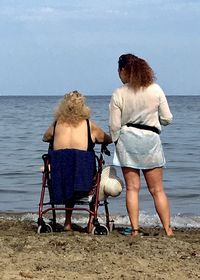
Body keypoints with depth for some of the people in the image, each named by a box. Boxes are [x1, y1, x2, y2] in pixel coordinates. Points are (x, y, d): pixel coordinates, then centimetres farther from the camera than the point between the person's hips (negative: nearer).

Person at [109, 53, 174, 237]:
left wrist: (116, 141, 13)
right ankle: (168, 230, 3)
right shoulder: (156, 90, -3)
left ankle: (135, 230, 2)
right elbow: (167, 119, 0)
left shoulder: (119, 94, -6)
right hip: (151, 140, 1)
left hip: (127, 140, -1)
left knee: (132, 188, 5)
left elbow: (114, 126, -4)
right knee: (157, 189, 6)